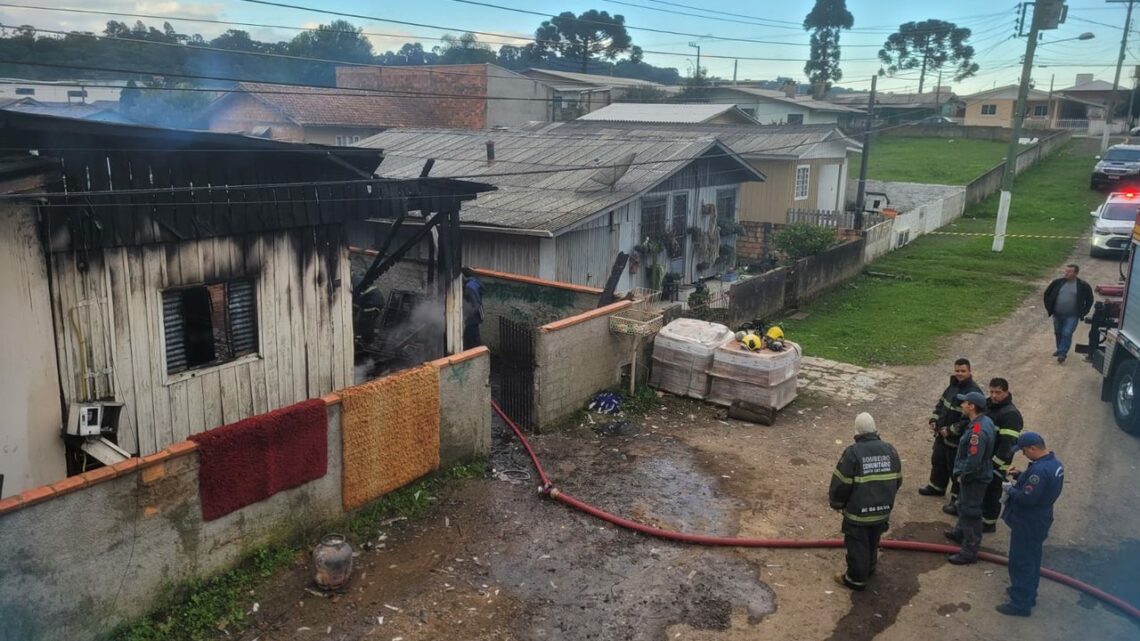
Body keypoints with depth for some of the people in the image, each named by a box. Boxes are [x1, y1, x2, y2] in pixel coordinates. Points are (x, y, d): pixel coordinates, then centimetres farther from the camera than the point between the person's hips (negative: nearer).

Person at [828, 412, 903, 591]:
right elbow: (897, 480, 9)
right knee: (873, 541, 25)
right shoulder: (889, 449, -2)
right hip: (882, 509, 6)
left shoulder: (853, 452, -19)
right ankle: (869, 568, 44)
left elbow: (840, 484, -15)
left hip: (858, 511, -6)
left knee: (857, 545, 9)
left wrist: (836, 503, 2)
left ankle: (856, 578, 21)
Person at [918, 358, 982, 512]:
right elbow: (941, 403, 16)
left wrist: (950, 430, -22)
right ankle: (936, 487, 47)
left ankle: (957, 500, 17)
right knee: (937, 461, 26)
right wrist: (934, 420, 4)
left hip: (957, 440, -9)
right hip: (942, 434, 9)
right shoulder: (953, 385, 4)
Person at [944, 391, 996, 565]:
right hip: (975, 475, 10)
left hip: (975, 478, -10)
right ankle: (960, 533, 49)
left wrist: (963, 476, -16)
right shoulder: (984, 421, 1)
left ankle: (969, 551, 10)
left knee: (970, 513, 0)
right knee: (964, 506, 28)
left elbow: (973, 460, -33)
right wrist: (962, 473, 14)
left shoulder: (978, 431, -32)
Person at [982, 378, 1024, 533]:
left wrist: (996, 462, -24)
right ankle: (980, 516, 36)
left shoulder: (1011, 414, -22)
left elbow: (1008, 443, -26)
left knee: (992, 493, 4)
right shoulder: (988, 406, 6)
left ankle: (989, 523, 17)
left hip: (997, 463, -9)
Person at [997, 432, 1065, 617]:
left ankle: (1021, 604, 9)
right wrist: (1020, 475, 2)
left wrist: (1011, 490, -15)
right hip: (1039, 520, 10)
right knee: (1031, 559, 23)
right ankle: (1028, 593, 38)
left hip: (1028, 523, -10)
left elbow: (1027, 498, -31)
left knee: (1021, 562, 1)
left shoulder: (1040, 470, -31)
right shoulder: (1054, 462, 3)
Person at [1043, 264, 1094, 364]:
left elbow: (1089, 299, 6)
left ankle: (1062, 353, -6)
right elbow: (1047, 293, 11)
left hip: (1072, 316, -4)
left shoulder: (1083, 286, -7)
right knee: (1058, 333, 15)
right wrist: (1048, 307, 7)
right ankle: (1060, 350, 33)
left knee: (1067, 334, -12)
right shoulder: (1058, 282, -1)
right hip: (1057, 314, 4)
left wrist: (1083, 312, 0)